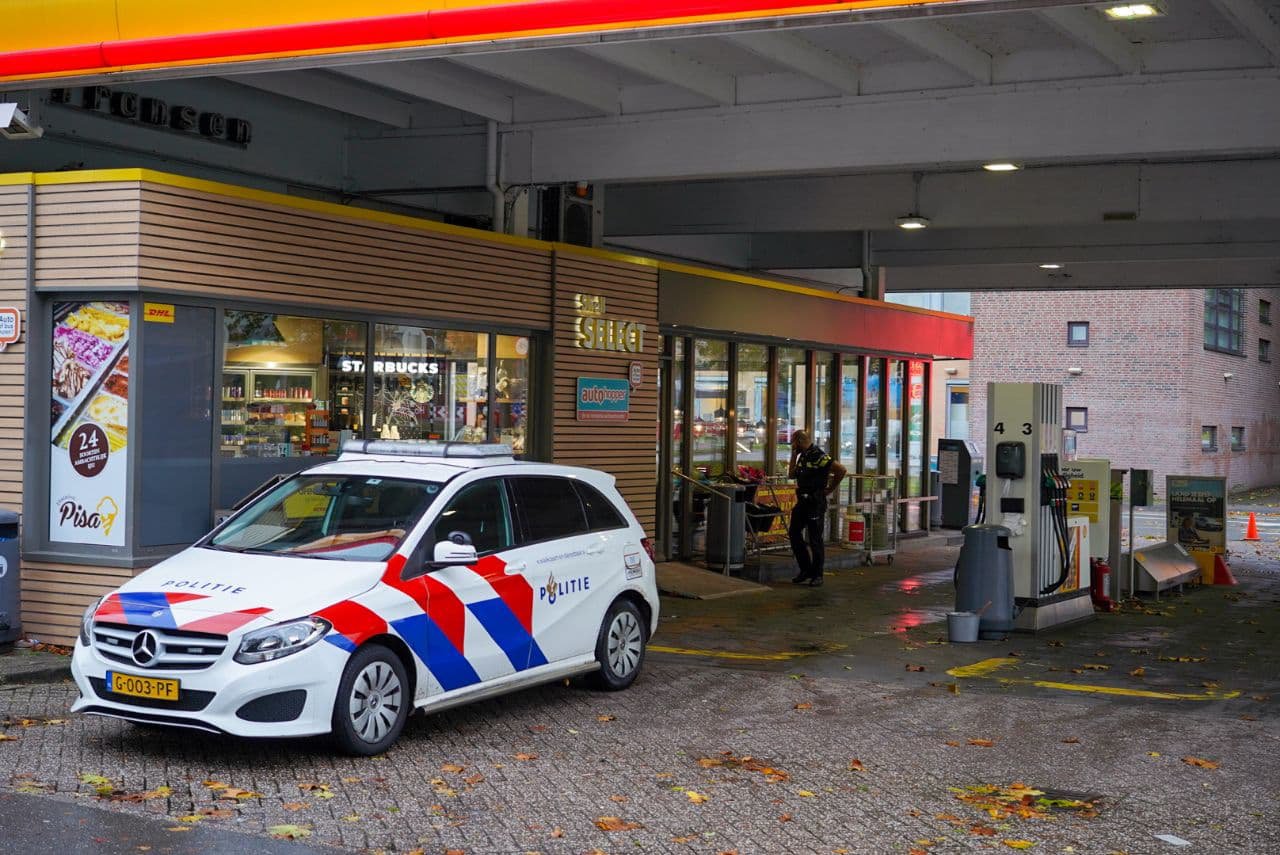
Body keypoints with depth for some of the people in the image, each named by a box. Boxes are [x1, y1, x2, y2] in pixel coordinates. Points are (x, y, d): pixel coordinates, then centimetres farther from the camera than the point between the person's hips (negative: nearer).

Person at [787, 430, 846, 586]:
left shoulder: (818, 456, -16)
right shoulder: (802, 456, 12)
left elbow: (841, 470, -21)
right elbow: (791, 475, 15)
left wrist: (830, 489, -10)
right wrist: (793, 455, 7)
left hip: (815, 502, -9)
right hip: (802, 501, 9)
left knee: (815, 539, -1)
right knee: (793, 533, 9)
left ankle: (817, 575, 9)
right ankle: (806, 569, 18)